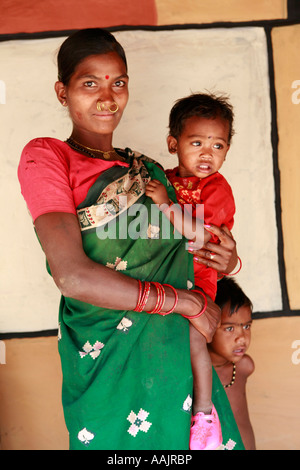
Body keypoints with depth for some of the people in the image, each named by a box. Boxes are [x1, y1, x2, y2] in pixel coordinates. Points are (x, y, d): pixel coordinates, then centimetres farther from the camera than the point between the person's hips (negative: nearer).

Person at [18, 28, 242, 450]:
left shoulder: (147, 169, 13)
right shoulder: (45, 156, -6)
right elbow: (71, 276, -18)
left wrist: (224, 260, -5)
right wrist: (186, 301, -13)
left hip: (180, 353, 5)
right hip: (111, 364, -5)